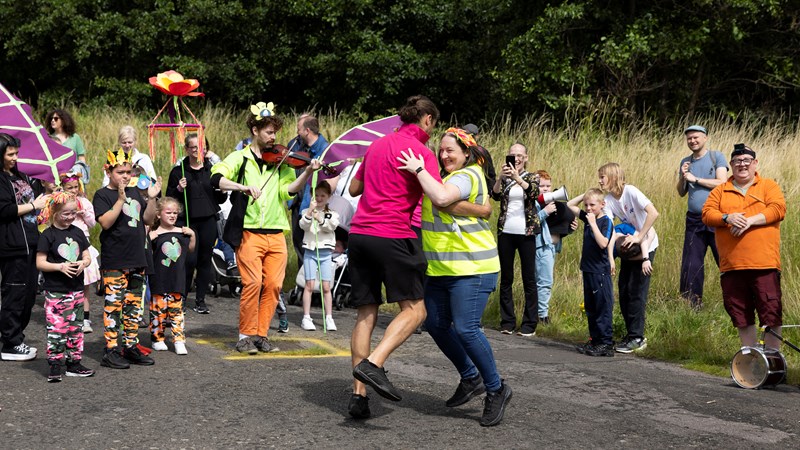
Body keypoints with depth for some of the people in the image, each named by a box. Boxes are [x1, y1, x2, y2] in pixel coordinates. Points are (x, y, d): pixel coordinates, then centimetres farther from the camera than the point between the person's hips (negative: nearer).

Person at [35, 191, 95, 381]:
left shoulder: (77, 232, 9)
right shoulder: (48, 235, -6)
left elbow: (87, 256, 13)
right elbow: (40, 263, -8)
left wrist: (83, 263, -9)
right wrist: (60, 267, -21)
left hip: (76, 289, 5)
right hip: (55, 291, -5)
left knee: (76, 326, 9)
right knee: (56, 328, -5)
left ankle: (74, 363, 18)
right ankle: (54, 365, 1)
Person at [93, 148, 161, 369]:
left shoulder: (134, 192, 15)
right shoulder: (102, 195, -5)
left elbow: (148, 219, 15)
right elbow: (106, 222, -18)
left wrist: (152, 198, 2)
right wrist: (121, 199, -24)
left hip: (137, 259, 7)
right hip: (114, 262, -7)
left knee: (134, 304, 11)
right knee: (114, 304, -6)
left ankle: (131, 346, 19)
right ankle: (111, 350, -1)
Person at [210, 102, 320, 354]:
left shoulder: (280, 162, 14)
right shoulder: (239, 158, 6)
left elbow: (289, 189, 0)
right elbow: (216, 179, -10)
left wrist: (308, 172, -15)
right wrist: (244, 187, -25)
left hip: (276, 234, 4)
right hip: (249, 232, -3)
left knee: (274, 285, -1)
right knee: (253, 283, -12)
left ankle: (261, 335, 12)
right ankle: (246, 335, 2)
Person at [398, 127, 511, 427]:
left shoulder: (467, 176, -13)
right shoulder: (446, 176, 18)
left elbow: (441, 197, -32)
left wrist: (419, 169, -21)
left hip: (471, 267, -10)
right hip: (440, 268, 10)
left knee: (465, 328, -16)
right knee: (436, 324, 9)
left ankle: (496, 389, 2)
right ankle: (470, 378, 27)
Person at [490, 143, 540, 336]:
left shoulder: (532, 177, 5)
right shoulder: (504, 178, 8)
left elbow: (534, 192, -17)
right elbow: (495, 195, -11)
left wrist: (517, 178, -33)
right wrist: (501, 177, -27)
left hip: (526, 232, -2)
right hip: (505, 232, 2)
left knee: (529, 278, -1)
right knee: (506, 278, 5)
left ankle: (529, 324, 4)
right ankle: (507, 322, 13)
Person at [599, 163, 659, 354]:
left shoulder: (630, 191, -20)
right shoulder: (608, 200, -2)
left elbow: (653, 213, -29)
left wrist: (639, 237, -29)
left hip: (646, 246, -7)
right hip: (628, 249, 7)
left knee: (636, 291, -8)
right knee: (623, 290, 6)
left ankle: (637, 337, 0)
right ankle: (632, 334, 17)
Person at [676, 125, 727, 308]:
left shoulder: (716, 157, 2)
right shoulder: (685, 162, 14)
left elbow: (722, 183, -10)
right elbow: (681, 193, 14)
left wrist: (695, 179, -8)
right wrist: (682, 177, -4)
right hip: (694, 220, 4)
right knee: (691, 265, 4)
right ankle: (691, 305, 11)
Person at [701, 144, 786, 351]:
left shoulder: (769, 186, 10)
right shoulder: (720, 191, 16)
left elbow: (778, 209, -4)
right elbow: (707, 214, 5)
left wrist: (750, 220, -15)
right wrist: (727, 218, -14)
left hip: (764, 264, -3)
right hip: (731, 264, 3)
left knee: (771, 312, -4)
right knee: (740, 315, 8)